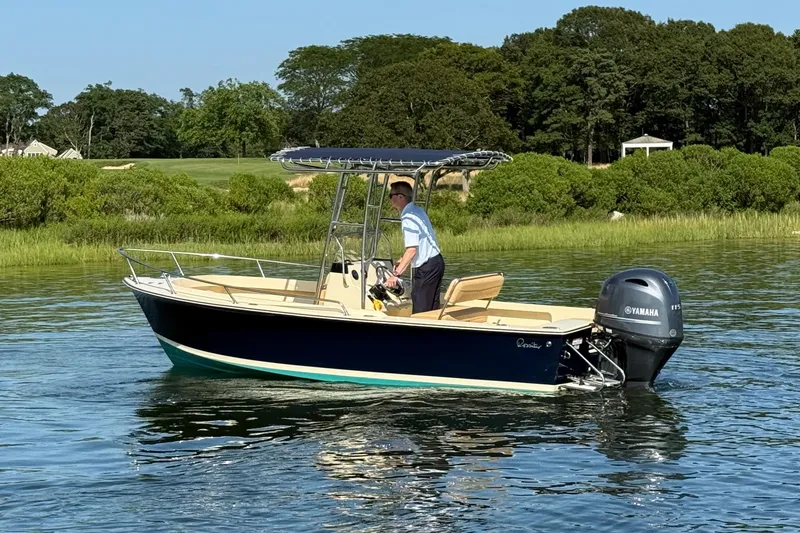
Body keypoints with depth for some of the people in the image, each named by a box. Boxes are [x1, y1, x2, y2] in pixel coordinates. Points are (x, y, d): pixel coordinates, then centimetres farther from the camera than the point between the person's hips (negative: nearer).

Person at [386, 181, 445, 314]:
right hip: (436, 261, 10)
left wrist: (396, 274, -27)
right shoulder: (417, 210, 10)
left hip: (426, 267, -10)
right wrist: (401, 262, 23)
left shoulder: (408, 217, -18)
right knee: (433, 309, 12)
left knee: (420, 311, -7)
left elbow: (412, 250, -25)